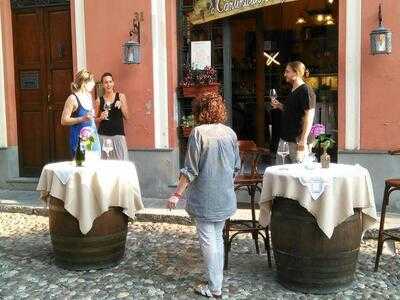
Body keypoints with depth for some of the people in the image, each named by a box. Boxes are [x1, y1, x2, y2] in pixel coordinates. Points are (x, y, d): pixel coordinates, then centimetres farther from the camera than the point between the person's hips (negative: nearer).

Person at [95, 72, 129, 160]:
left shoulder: (121, 96, 6)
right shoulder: (99, 100, 7)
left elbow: (126, 117, 6)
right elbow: (95, 120, 14)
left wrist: (121, 105, -9)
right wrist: (101, 118, -6)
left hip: (118, 134, 0)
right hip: (103, 135, 0)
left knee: (121, 161, -5)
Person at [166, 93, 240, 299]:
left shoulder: (198, 132, -12)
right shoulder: (230, 133, 3)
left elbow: (190, 170, -14)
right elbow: (236, 166, 11)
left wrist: (177, 194, -8)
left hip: (204, 198, -5)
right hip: (225, 197, 5)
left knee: (208, 240, 4)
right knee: (217, 237, 18)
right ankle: (217, 280, 28)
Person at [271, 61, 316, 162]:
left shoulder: (306, 90, -13)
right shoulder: (292, 91, 16)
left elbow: (309, 116, -18)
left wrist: (303, 140, -23)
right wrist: (279, 105, 9)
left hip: (297, 140, -9)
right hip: (284, 138, 9)